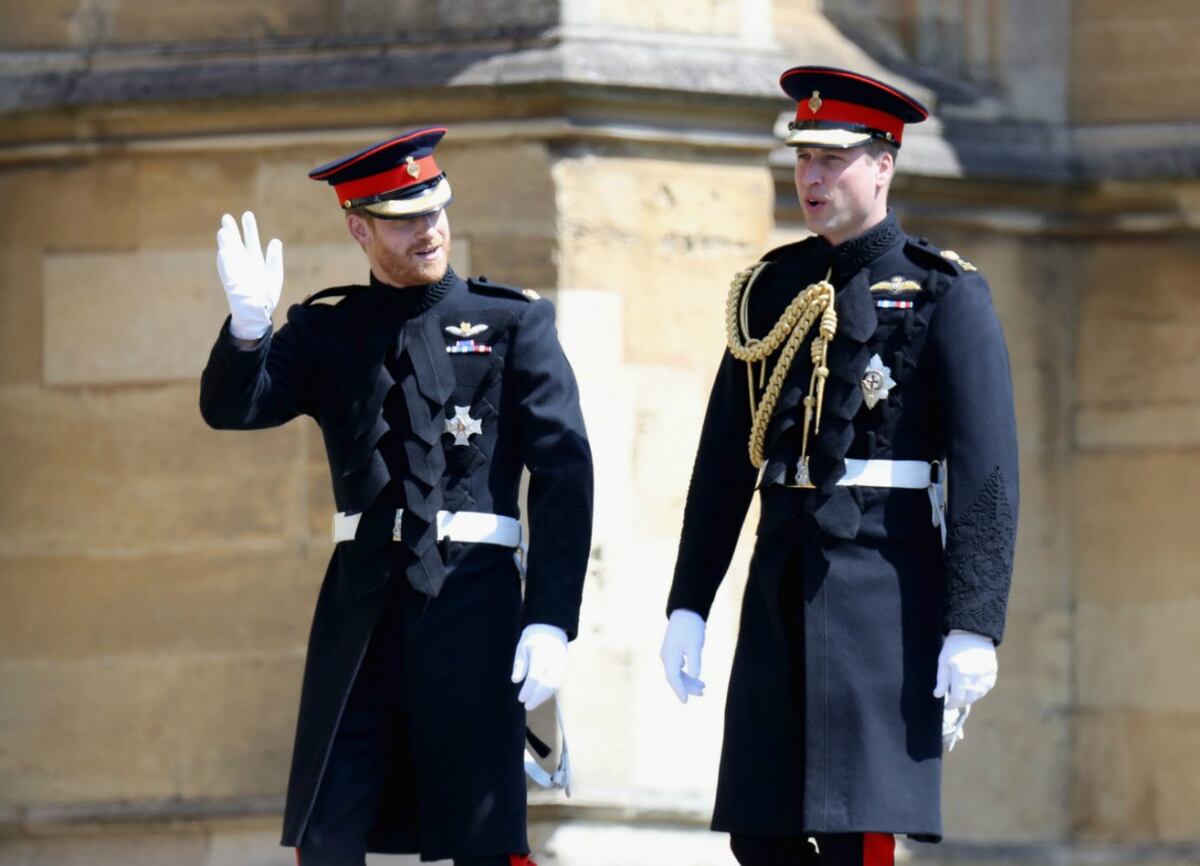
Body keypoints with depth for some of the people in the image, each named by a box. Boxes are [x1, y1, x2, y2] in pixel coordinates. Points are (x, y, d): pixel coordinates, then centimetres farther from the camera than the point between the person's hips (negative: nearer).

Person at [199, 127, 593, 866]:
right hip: (361, 603, 3)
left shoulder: (513, 323, 3)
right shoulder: (326, 331, 11)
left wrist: (551, 623, -11)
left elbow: (565, 473, -3)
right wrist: (249, 325, -23)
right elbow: (231, 410, -1)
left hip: (472, 601, -3)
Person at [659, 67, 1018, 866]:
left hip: (885, 584, -6)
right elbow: (724, 458, 16)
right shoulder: (770, 290, 13)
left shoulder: (945, 294, -3)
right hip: (783, 585, 6)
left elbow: (986, 470, -8)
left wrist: (974, 626, -15)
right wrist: (688, 606, 11)